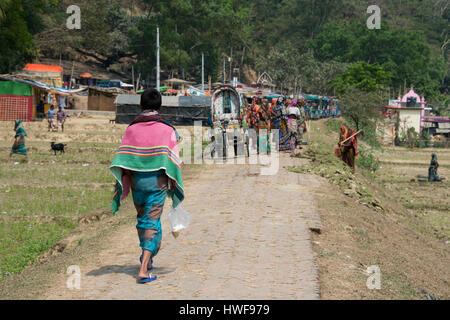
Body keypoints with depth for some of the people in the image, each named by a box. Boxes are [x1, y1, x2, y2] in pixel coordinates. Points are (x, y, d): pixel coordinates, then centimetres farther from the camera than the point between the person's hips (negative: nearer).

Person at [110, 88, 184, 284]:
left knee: (142, 219, 21)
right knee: (152, 222, -1)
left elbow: (122, 160, -2)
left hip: (137, 180, 3)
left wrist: (123, 186, 3)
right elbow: (173, 160, -6)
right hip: (157, 181, -3)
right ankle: (144, 269, -11)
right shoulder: (167, 129, -6)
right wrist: (174, 185, 4)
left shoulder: (131, 129, 0)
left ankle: (147, 259, 35)